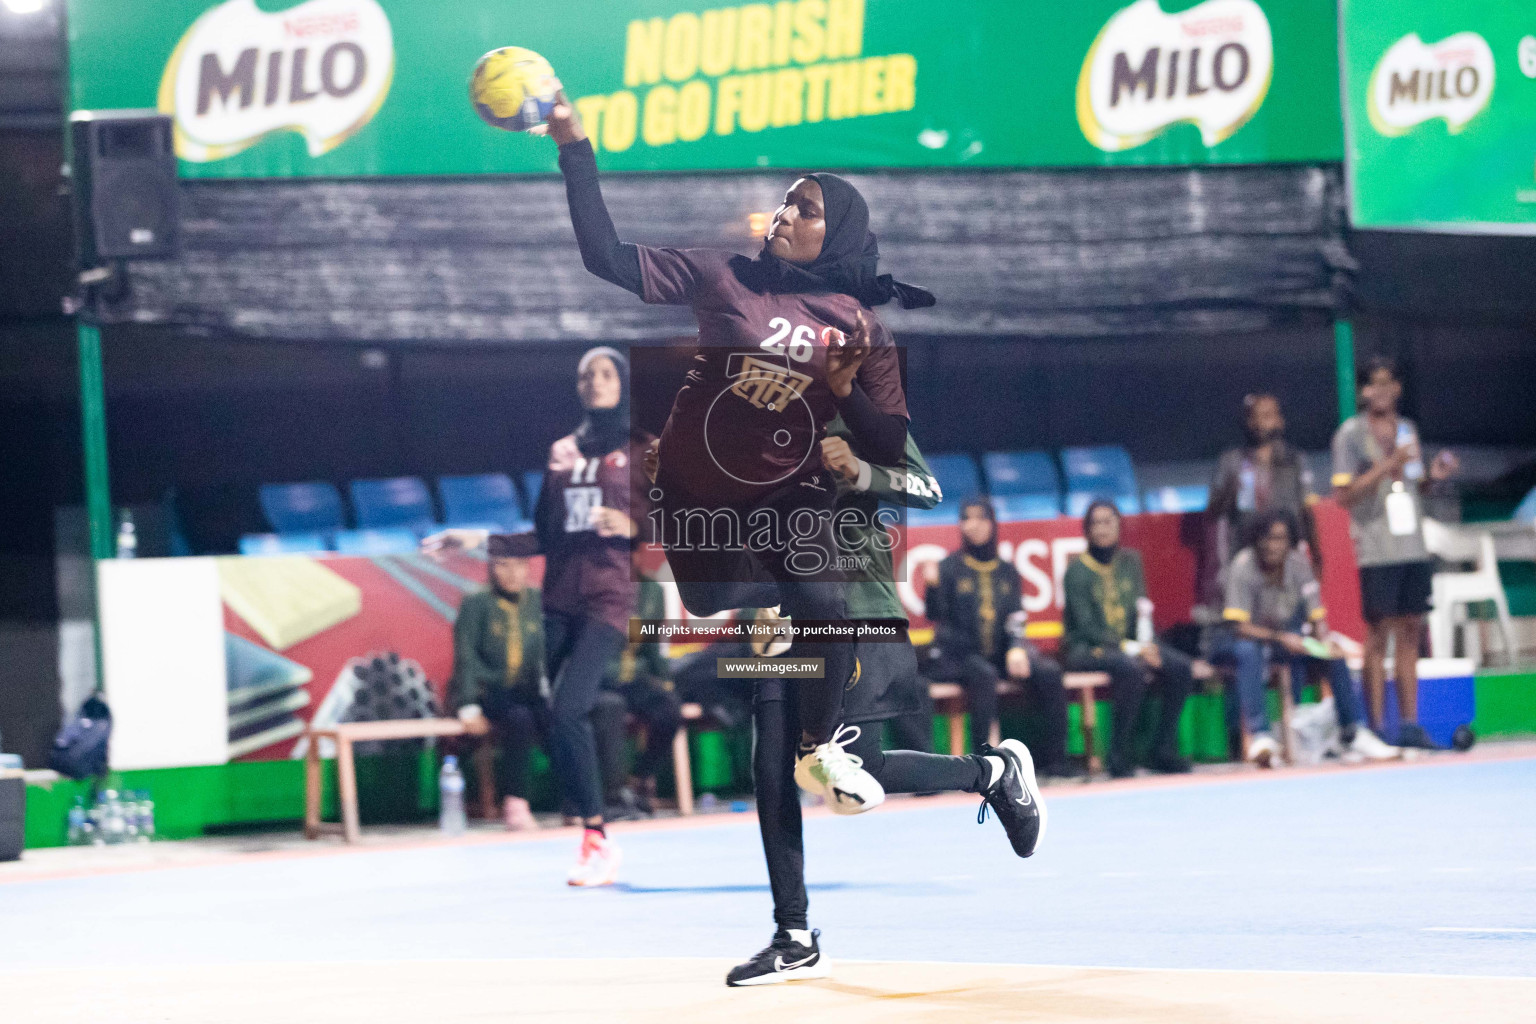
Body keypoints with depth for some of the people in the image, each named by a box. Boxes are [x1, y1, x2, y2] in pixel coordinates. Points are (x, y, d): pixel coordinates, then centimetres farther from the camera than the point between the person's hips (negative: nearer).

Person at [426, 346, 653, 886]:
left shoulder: (643, 449, 3)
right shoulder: (562, 452, 17)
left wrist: (632, 526, -22)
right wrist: (483, 539, 15)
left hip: (609, 597, -6)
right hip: (560, 599, 6)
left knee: (566, 711, -20)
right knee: (569, 721, 1)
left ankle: (596, 838, -13)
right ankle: (594, 842, 8)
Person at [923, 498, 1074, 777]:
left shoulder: (1007, 572, 15)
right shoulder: (949, 568, 3)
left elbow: (1016, 618, 6)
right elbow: (935, 616, -7)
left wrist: (1016, 649, -13)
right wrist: (932, 586, -25)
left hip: (999, 652, 4)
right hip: (956, 656, -4)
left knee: (1049, 671, -20)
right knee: (983, 674, -37)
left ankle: (1054, 757, -18)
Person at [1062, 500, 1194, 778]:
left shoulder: (1129, 562, 11)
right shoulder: (1077, 571, -6)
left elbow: (1142, 610, 12)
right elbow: (1086, 626, -12)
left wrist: (1147, 643, -9)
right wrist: (1130, 649, -21)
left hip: (1129, 643, 6)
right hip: (1086, 648, -6)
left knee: (1180, 666, -20)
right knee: (1132, 668, -36)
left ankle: (1163, 752, -14)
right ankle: (1120, 758, -28)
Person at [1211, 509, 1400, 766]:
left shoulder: (1299, 564, -7)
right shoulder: (1243, 567, -22)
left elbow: (1317, 617, -4)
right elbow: (1239, 627, -27)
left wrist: (1325, 641, -27)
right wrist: (1281, 638, -40)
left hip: (1285, 636, 5)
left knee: (1333, 654, -14)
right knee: (1248, 652, -39)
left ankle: (1354, 736, -9)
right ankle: (1259, 737, -48)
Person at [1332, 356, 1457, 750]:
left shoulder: (1407, 429, 17)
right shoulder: (1351, 433, -2)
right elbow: (1343, 495, -9)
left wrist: (1434, 476, 3)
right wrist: (1387, 466, -17)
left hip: (1414, 549, 6)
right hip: (1377, 551, -6)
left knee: (1409, 635, 4)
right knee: (1378, 635, -7)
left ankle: (1410, 724, 5)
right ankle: (1377, 728, -7)